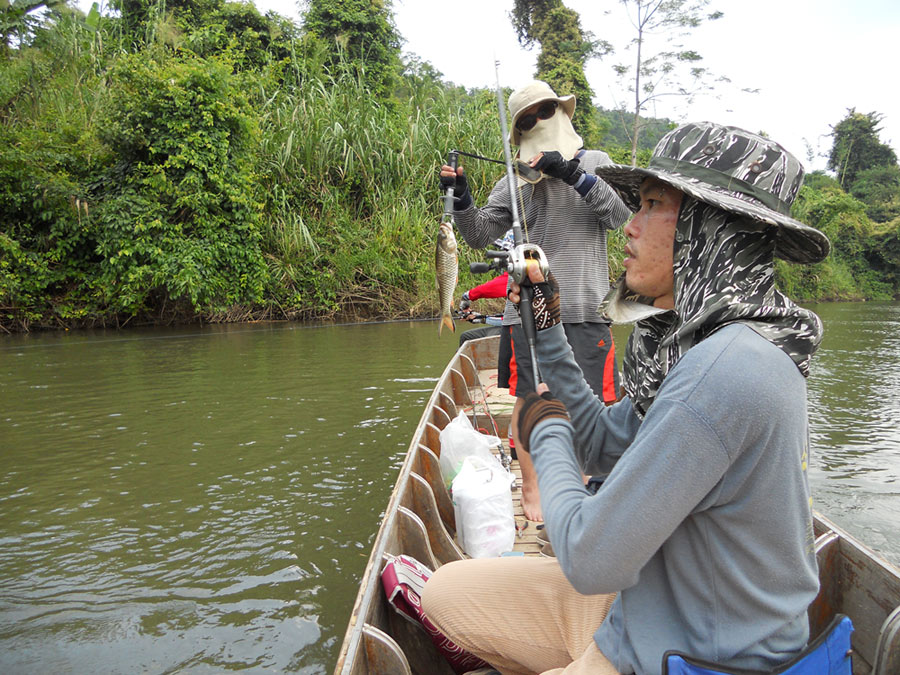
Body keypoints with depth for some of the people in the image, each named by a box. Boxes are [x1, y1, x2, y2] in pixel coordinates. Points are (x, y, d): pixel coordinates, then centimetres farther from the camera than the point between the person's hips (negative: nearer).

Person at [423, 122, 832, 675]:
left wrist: (545, 430, -11)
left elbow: (590, 562, -28)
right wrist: (545, 328, 3)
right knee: (445, 593, 13)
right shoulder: (702, 346, 1)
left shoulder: (725, 370, -31)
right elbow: (599, 444, 9)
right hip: (640, 607, 8)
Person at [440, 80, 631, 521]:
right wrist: (461, 198, -7)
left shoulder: (595, 163, 11)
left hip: (584, 307, -1)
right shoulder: (513, 182, 13)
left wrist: (574, 175, -13)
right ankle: (530, 488, 20)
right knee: (529, 399, 4)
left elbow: (621, 214, -5)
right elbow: (480, 236, 9)